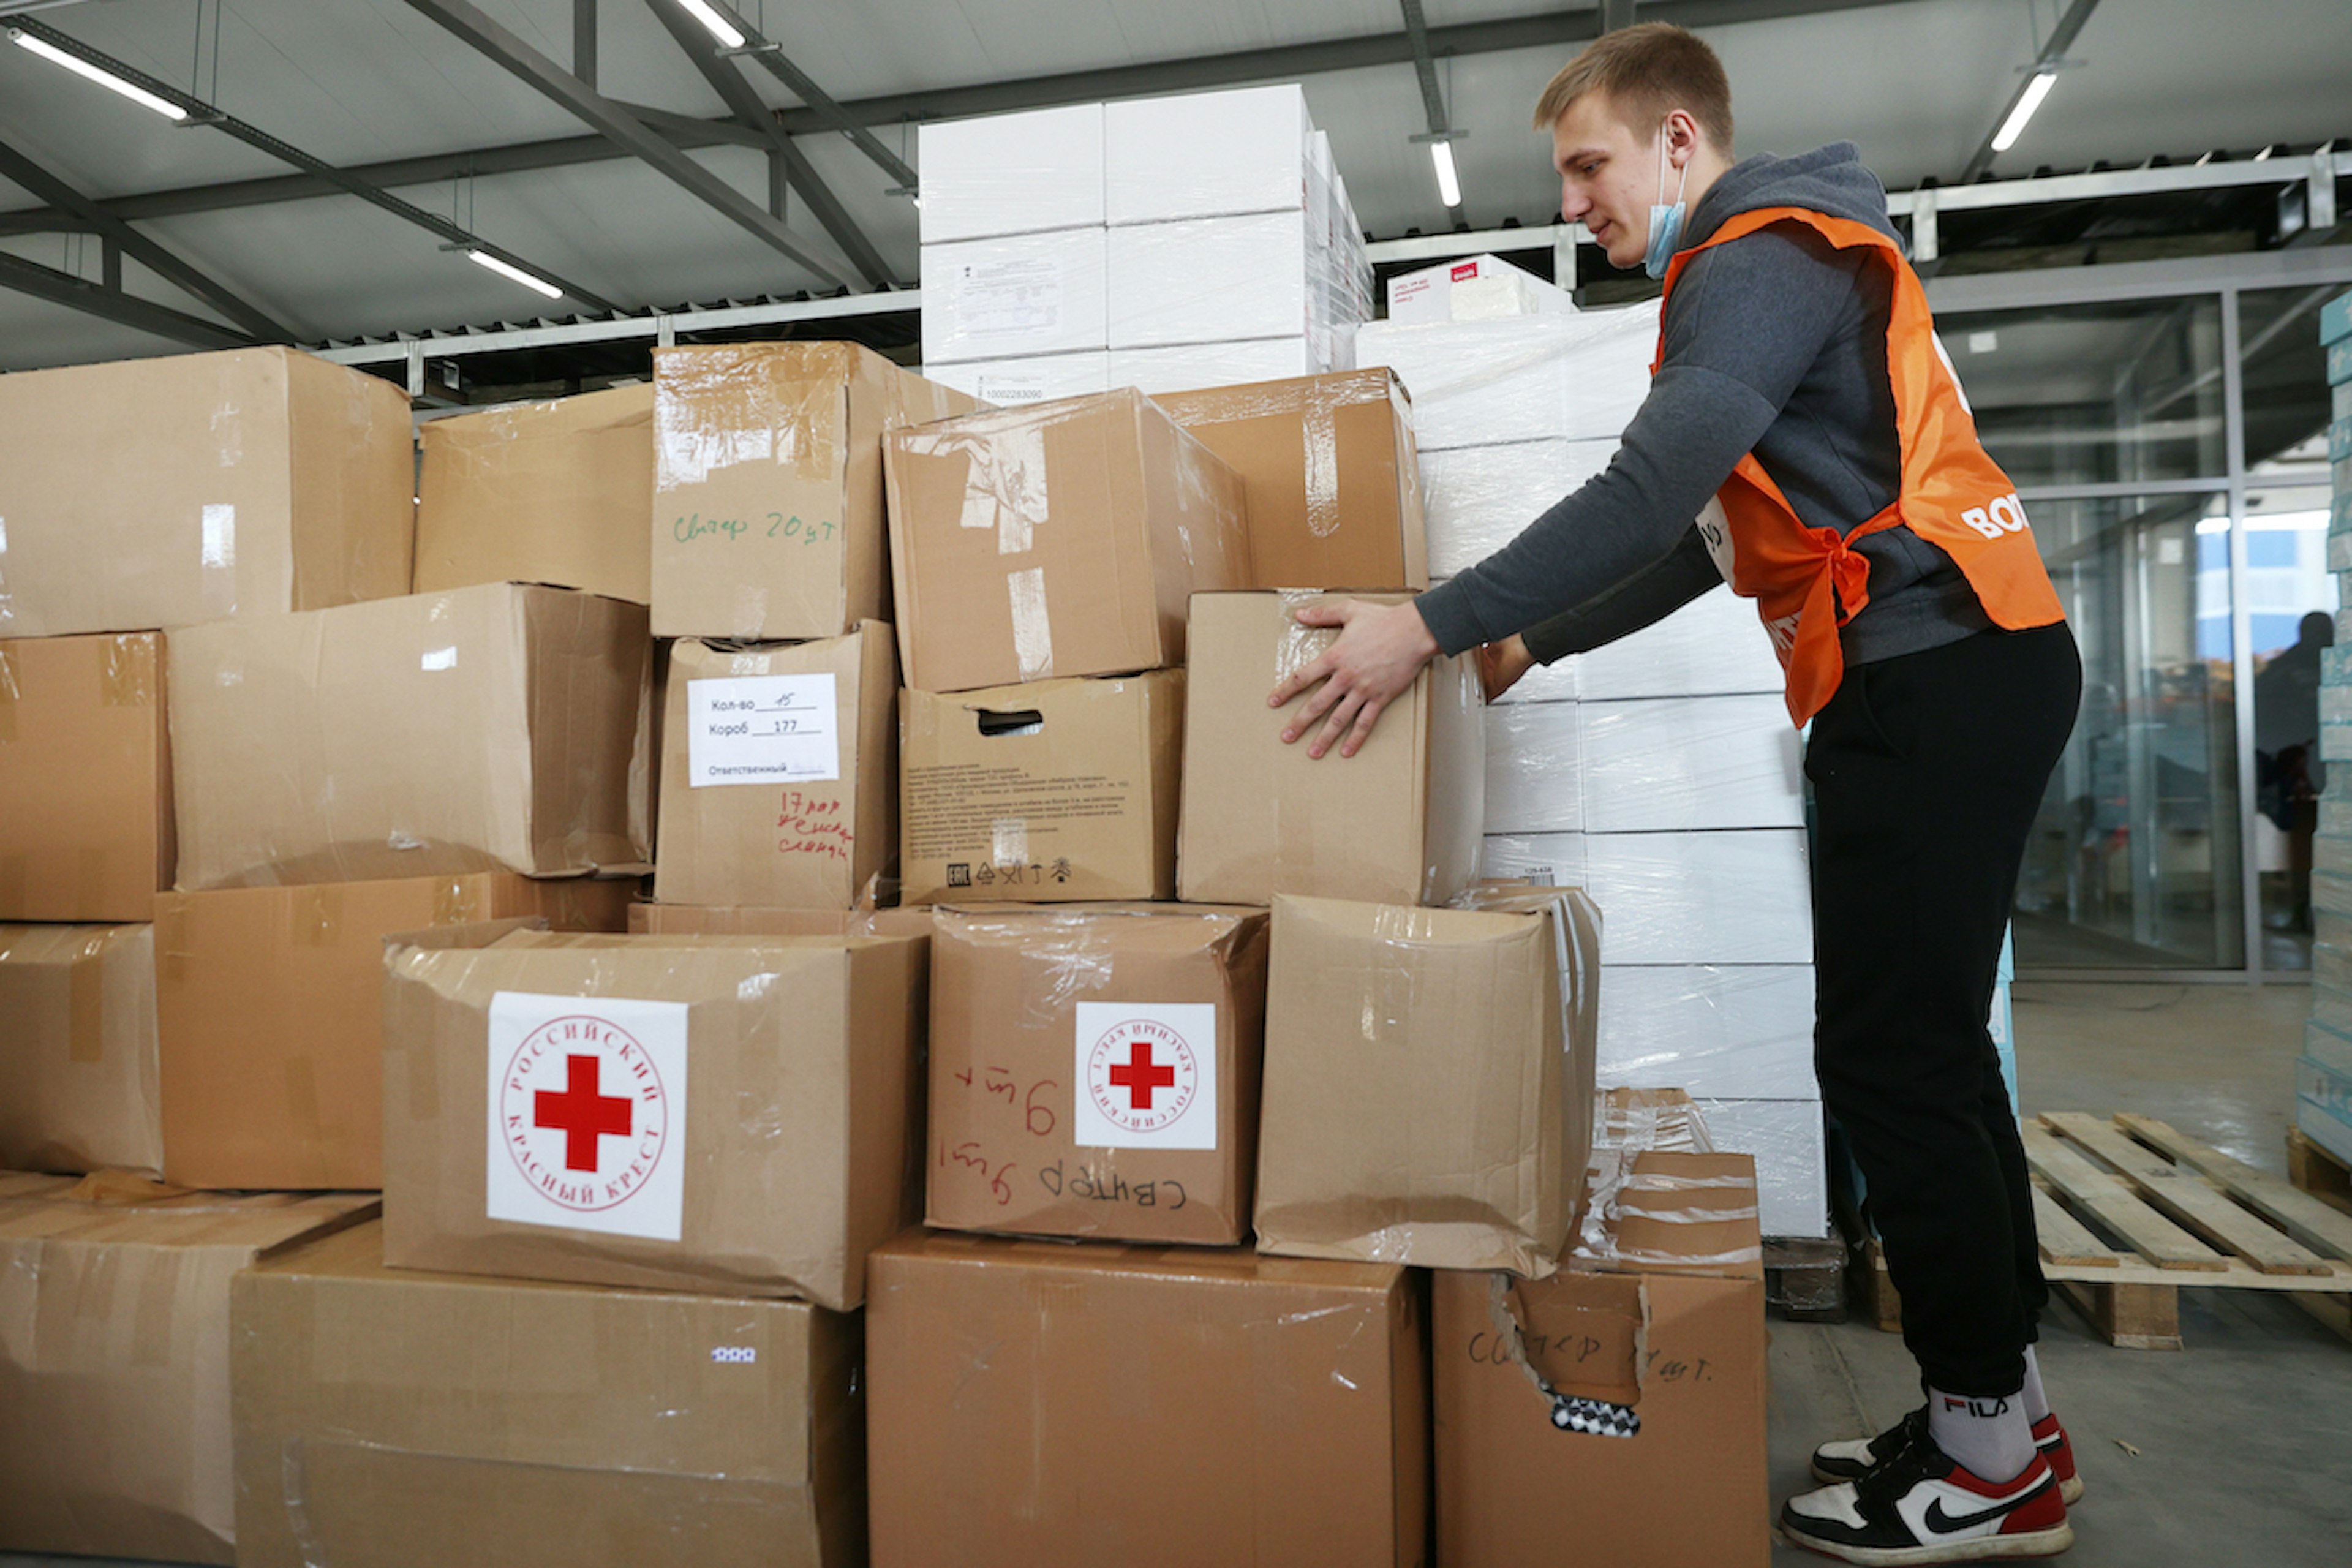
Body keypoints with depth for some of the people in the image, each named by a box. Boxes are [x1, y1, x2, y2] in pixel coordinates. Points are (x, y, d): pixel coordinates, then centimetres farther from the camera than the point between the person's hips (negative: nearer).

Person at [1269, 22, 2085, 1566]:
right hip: (1948, 673, 10)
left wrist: (1432, 625, -24)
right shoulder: (1764, 271, 23)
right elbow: (1699, 538, 23)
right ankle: (2005, 1408, 21)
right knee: (1926, 1045, 11)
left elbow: (1649, 496, -24)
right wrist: (1533, 642, 20)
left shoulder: (1767, 258, -10)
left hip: (1940, 672, -10)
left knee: (1892, 1054, -7)